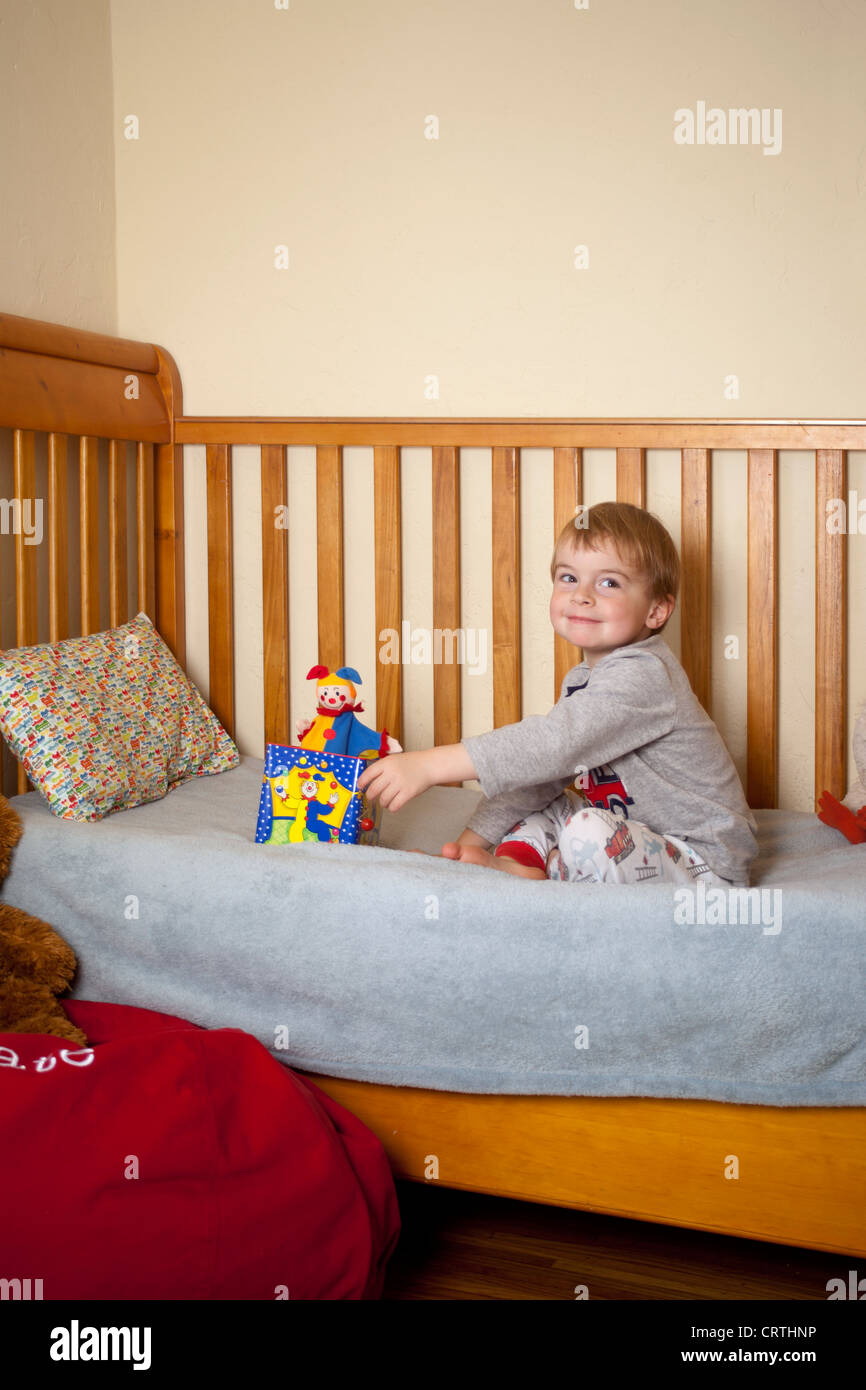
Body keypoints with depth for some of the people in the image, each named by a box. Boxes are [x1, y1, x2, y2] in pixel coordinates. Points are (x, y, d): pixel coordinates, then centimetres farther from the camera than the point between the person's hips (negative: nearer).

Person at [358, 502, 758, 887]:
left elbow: (556, 743, -34)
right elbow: (538, 764, 10)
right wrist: (474, 839, -1)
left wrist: (431, 765, -37)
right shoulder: (582, 679, 9)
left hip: (705, 864, -10)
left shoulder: (642, 676, -24)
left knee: (589, 832, -33)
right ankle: (520, 866, -14)